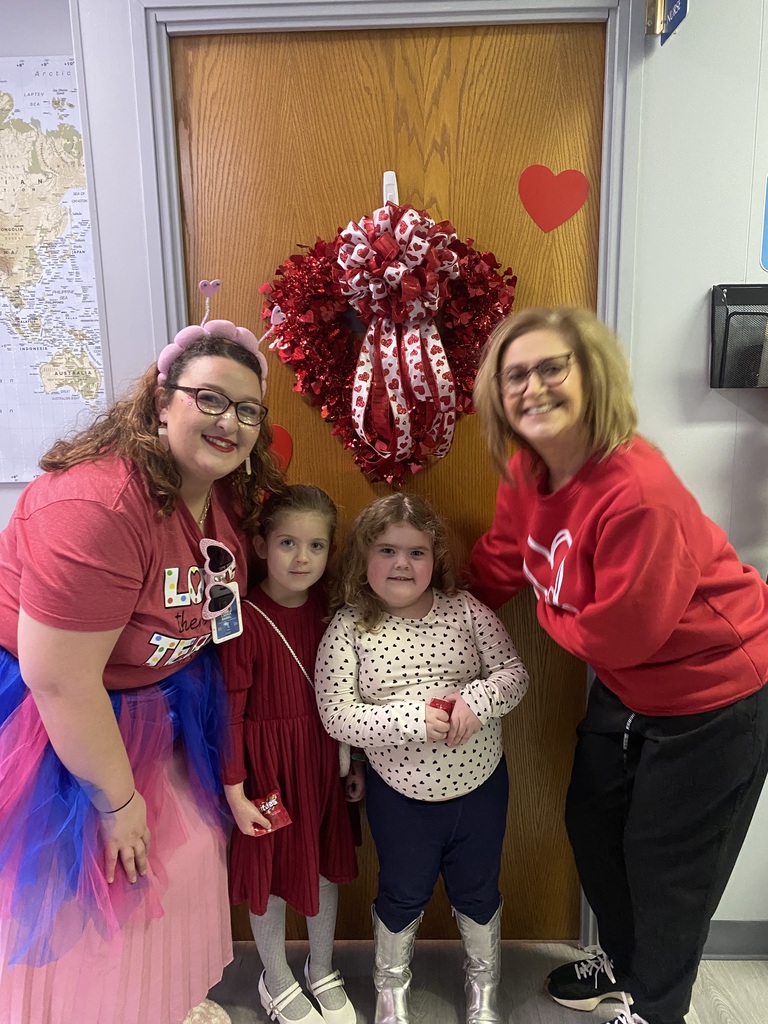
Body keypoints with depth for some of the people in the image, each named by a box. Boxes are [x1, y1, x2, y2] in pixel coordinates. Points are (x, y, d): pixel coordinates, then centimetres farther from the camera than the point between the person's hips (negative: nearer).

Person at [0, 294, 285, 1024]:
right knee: (70, 894, 9)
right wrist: (118, 799, -16)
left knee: (185, 858, 18)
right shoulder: (97, 504, -33)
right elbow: (60, 680, -29)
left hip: (151, 704, 8)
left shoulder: (230, 497, -7)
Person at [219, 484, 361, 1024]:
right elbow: (229, 712, -16)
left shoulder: (331, 609, -6)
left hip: (324, 757, 5)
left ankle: (323, 970, 47)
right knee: (270, 869, 15)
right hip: (268, 762, -4)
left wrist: (356, 761, 9)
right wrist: (234, 790, -12)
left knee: (327, 862, 20)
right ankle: (277, 980, 43)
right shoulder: (245, 619, -21)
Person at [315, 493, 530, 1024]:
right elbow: (337, 715, -18)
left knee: (478, 890, 24)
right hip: (401, 792, -1)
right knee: (403, 895, 22)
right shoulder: (348, 629, -15)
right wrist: (414, 718, -26)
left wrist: (476, 701, -24)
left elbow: (514, 672, -5)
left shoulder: (464, 610, -10)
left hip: (480, 782, 2)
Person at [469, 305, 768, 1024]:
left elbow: (619, 634, -28)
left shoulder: (637, 491, -34)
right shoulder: (527, 474, -9)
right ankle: (621, 960, 53)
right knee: (591, 826, 23)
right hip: (623, 689, 8)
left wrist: (546, 613, -10)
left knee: (666, 863, 12)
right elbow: (494, 568, 2)